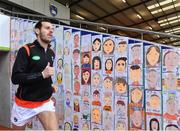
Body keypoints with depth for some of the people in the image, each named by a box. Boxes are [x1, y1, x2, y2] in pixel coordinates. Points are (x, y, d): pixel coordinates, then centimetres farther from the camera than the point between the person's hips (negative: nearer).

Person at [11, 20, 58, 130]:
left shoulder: (51, 53, 5)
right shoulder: (26, 50, -14)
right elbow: (15, 78, -21)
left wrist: (50, 86, 5)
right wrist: (42, 75, -28)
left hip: (45, 102, 4)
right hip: (25, 103, -3)